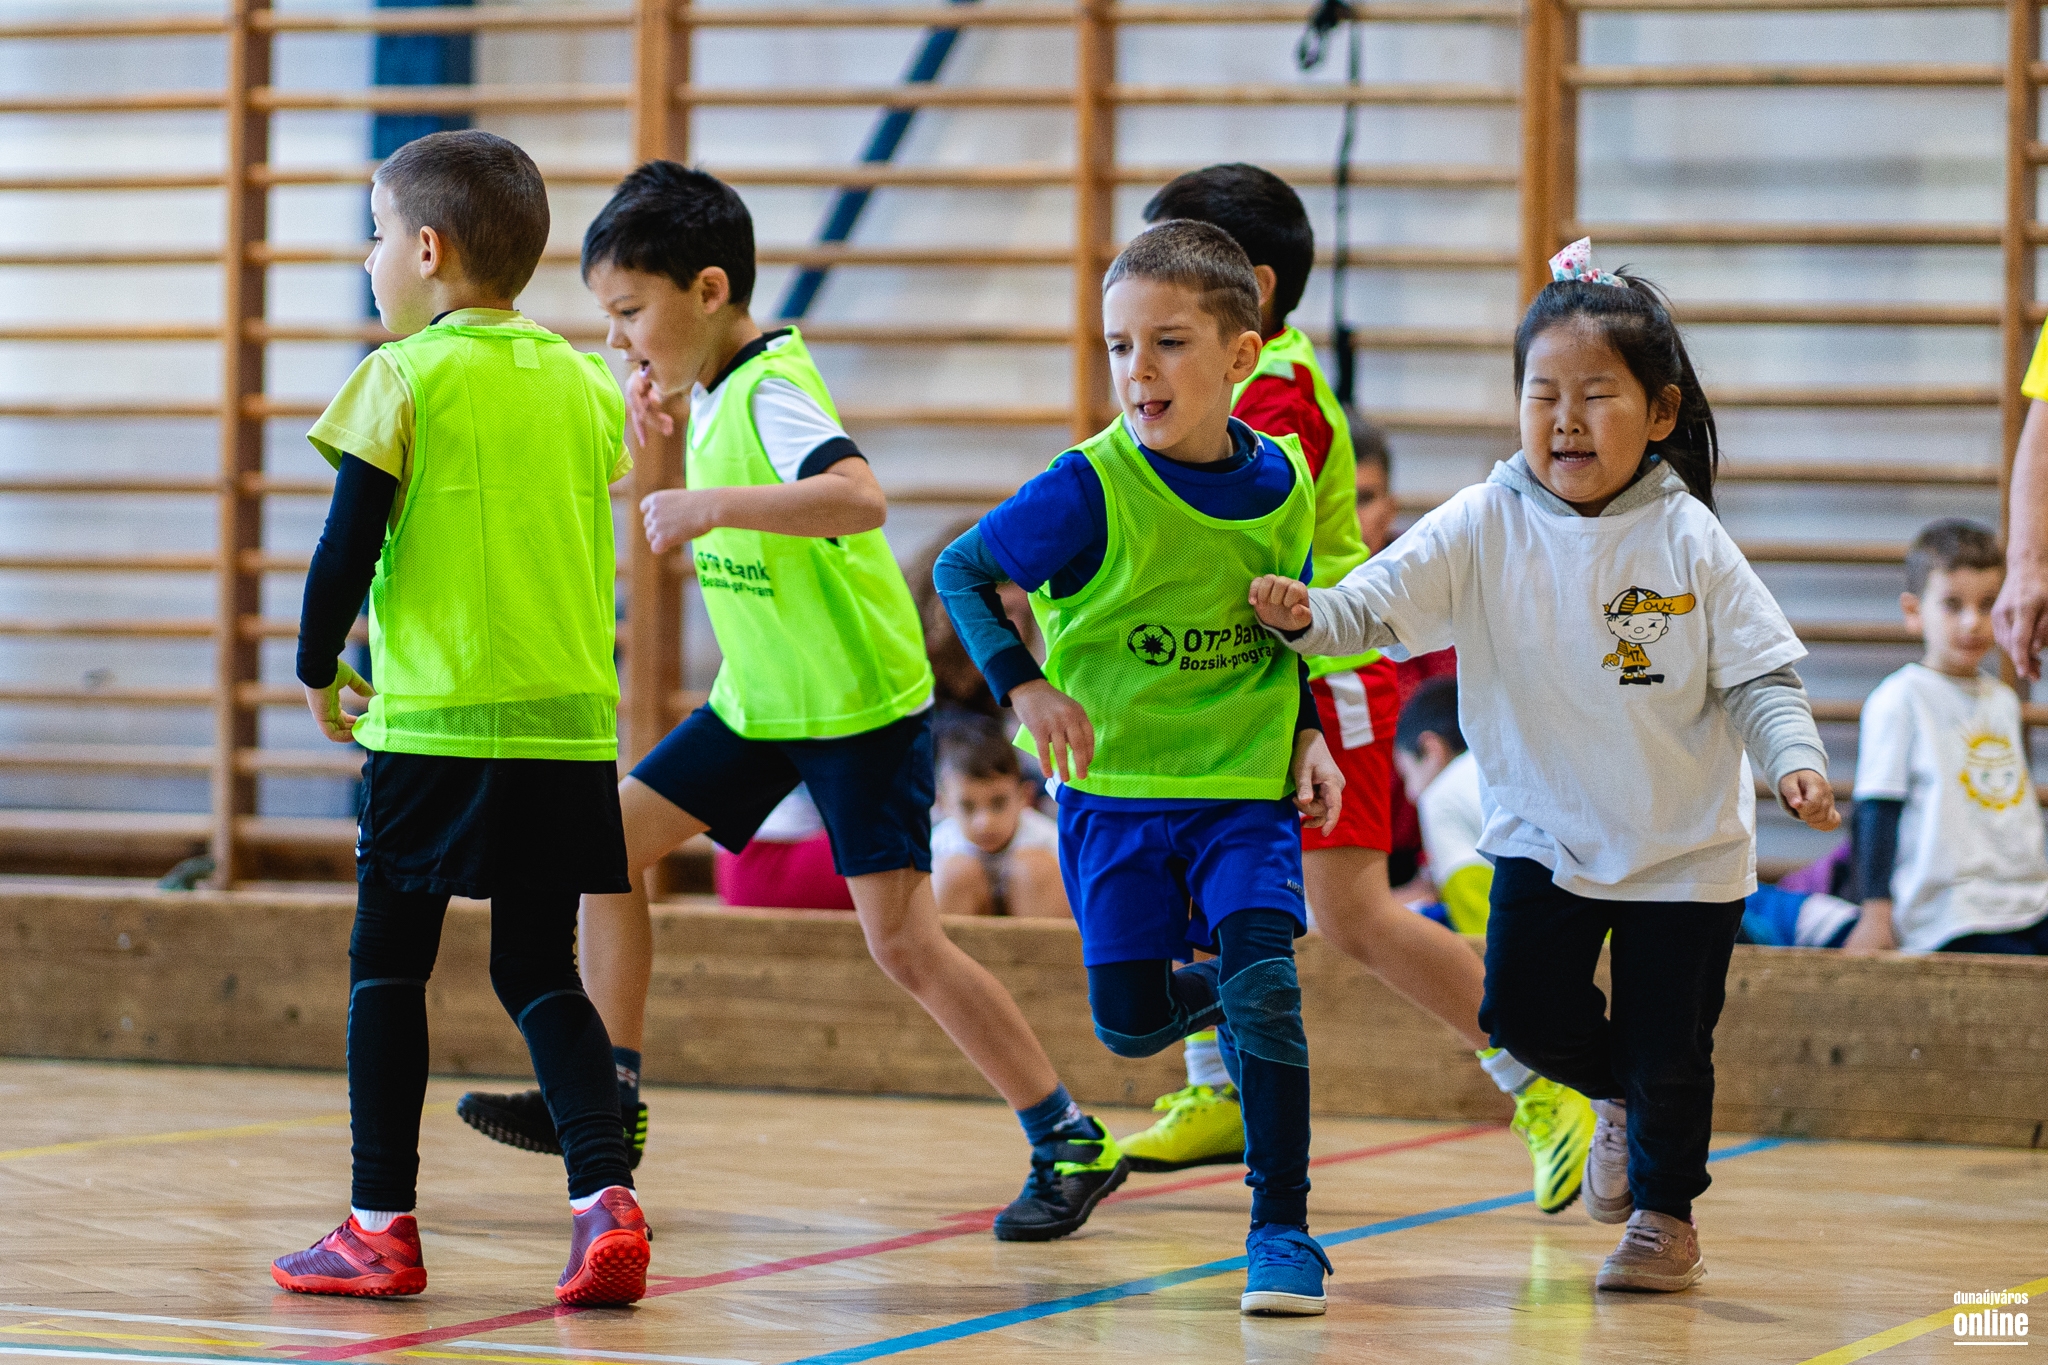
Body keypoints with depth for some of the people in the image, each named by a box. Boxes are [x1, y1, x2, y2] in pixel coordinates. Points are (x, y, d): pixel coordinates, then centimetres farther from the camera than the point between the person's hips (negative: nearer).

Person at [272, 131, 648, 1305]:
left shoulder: (406, 379, -6)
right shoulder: (584, 384, 10)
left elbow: (347, 549, -7)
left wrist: (319, 671, 9)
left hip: (434, 724, -5)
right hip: (572, 724, 5)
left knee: (389, 966, 8)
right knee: (540, 975, 10)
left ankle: (383, 1226, 9)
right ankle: (607, 1196, -9)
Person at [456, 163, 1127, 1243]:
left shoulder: (770, 392, -21)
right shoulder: (718, 389, 4)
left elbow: (859, 498, -41)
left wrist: (714, 505, -43)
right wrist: (668, 406, 13)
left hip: (861, 705, -9)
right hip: (759, 698, 9)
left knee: (902, 942, -11)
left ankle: (1070, 1145, -1)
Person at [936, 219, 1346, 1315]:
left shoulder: (1281, 481, -2)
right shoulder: (1092, 490, -15)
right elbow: (961, 572, -5)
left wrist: (1308, 736, 3)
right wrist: (1023, 687, -18)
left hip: (1245, 787, 1)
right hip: (1114, 789, -1)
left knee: (1263, 986, -16)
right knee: (1131, 1022, 1)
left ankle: (1282, 1227, -5)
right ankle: (1226, 982, 36)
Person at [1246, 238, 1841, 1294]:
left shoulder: (1688, 543, -12)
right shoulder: (1482, 531, -9)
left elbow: (1757, 670, -8)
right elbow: (1379, 604, -13)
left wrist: (1795, 758, -23)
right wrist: (1306, 617, -32)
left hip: (1686, 847, -2)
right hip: (1546, 832, 2)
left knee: (1668, 1048, 3)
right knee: (1523, 1011, -5)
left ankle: (1666, 1213, 27)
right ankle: (1619, 1091, 28)